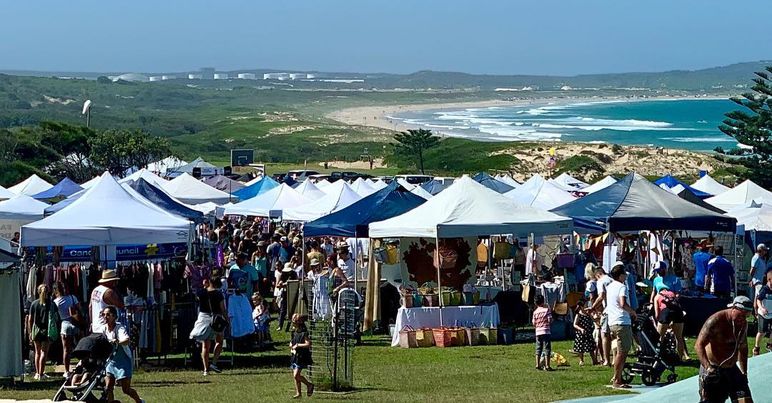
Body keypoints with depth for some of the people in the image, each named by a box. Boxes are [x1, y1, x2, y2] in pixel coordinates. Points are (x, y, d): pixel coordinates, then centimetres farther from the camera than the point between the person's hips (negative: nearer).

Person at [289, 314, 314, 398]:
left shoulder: (304, 333, -14)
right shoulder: (295, 332, 11)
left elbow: (308, 344, -23)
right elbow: (292, 342, 26)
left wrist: (297, 345, -18)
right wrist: (291, 345, 4)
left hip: (302, 357, -9)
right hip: (295, 356, 9)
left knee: (296, 375, -14)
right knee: (295, 376, 9)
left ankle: (309, 385, 5)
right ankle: (298, 393, 17)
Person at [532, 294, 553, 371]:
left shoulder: (535, 312, 4)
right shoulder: (547, 310, -6)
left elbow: (534, 323, 4)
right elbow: (550, 320, -10)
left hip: (538, 332, 4)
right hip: (546, 331, -4)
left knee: (538, 349, 12)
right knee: (547, 349, -1)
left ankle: (538, 364, 11)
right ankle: (547, 365, -5)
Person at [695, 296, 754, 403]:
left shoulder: (743, 324, 4)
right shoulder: (716, 320, -17)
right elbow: (699, 345, -22)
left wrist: (744, 372, 18)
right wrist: (707, 366, -35)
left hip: (731, 369, 6)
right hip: (713, 370, -6)